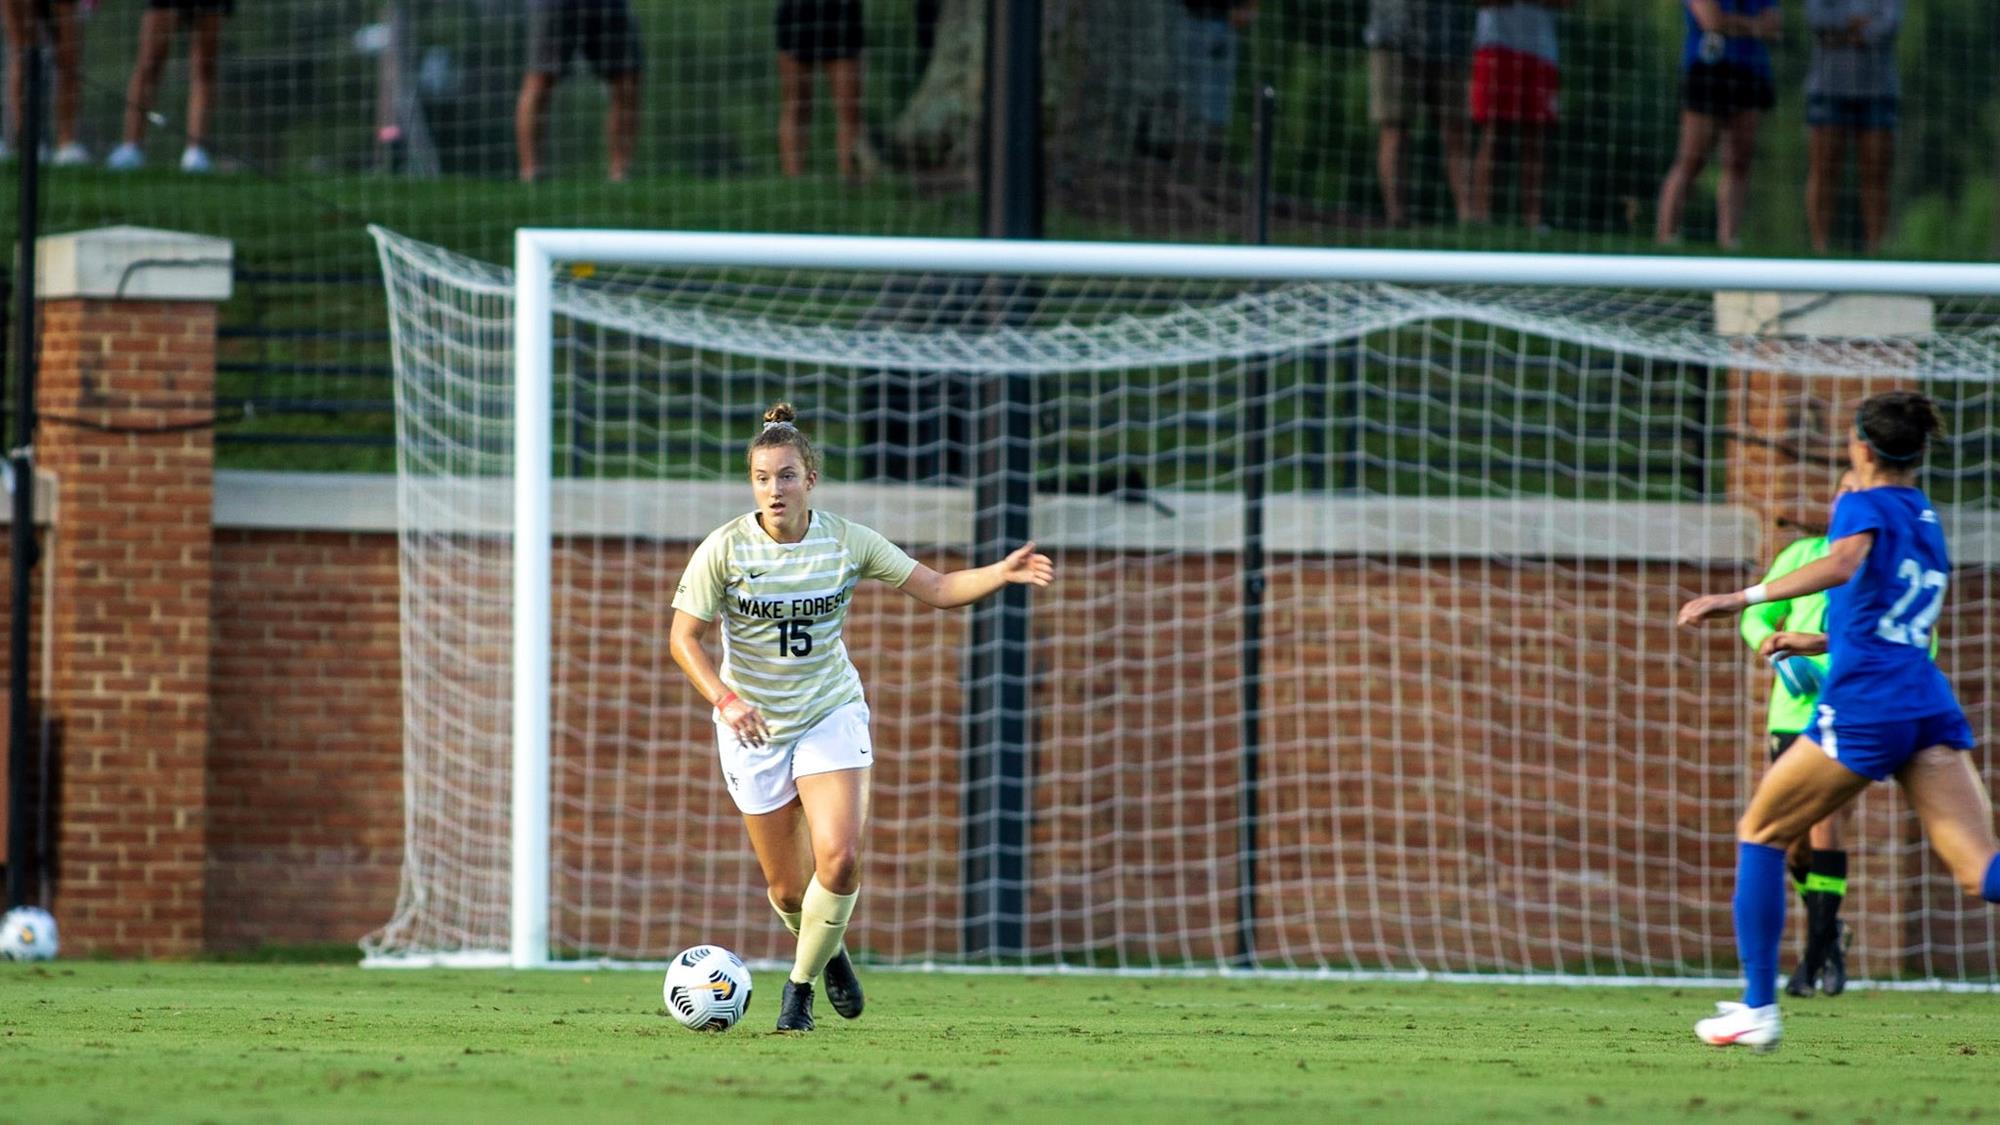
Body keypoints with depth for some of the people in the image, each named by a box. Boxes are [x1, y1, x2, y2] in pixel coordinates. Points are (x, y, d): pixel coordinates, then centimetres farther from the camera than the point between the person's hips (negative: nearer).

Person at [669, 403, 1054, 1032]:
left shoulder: (846, 542, -8)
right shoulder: (725, 549, -13)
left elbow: (938, 590, -3)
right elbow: (683, 637, -11)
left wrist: (1003, 573, -21)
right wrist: (725, 700, -27)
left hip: (832, 714, 0)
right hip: (753, 723, 0)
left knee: (839, 859, -20)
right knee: (787, 889, 3)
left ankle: (801, 984, 1)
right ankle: (826, 952, 38)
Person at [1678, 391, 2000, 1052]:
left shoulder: (1864, 506, 0)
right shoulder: (1927, 520, 23)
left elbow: (1844, 563, -24)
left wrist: (1742, 598, -28)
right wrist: (1818, 643, 44)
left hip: (1863, 711, -6)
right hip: (1932, 711, 6)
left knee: (1760, 834, 14)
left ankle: (1758, 1009, 13)